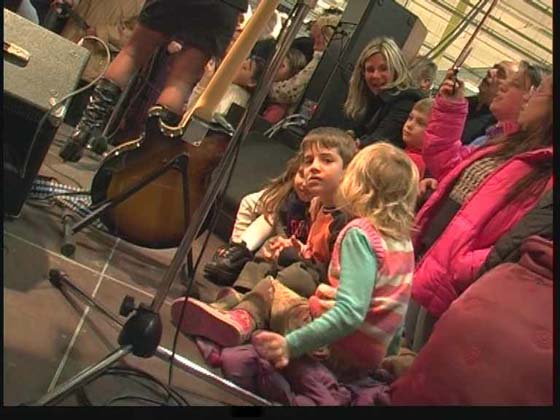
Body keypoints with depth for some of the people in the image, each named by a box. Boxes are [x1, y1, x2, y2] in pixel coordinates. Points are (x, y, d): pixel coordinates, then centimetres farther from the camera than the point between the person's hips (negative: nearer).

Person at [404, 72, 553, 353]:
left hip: (448, 291, -8)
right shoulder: (510, 147, 10)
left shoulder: (545, 179, -22)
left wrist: (467, 269, -35)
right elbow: (447, 164, 21)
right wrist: (450, 107, 15)